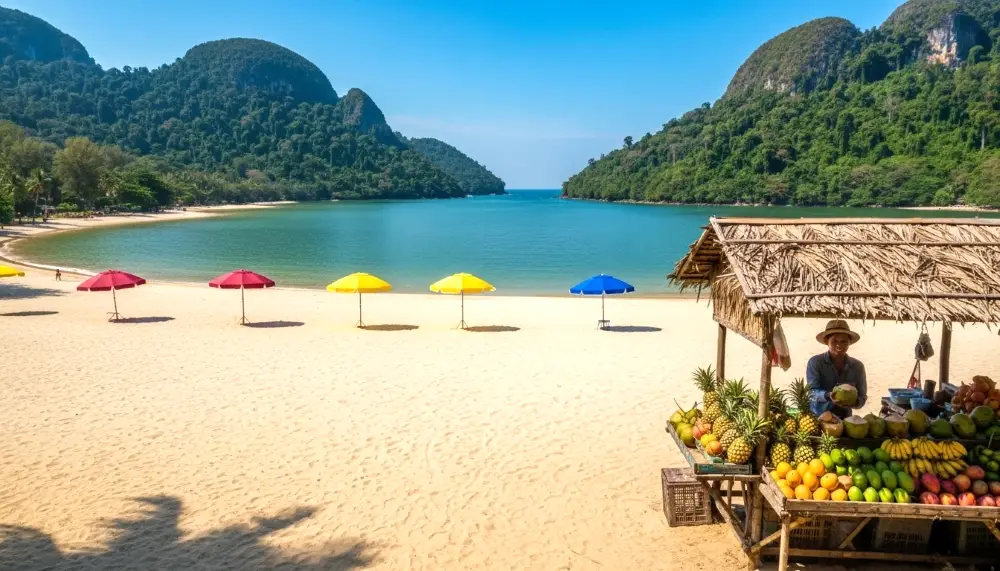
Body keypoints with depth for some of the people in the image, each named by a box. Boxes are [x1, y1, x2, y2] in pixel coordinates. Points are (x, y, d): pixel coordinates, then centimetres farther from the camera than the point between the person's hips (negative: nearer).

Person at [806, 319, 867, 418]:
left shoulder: (858, 366, 5)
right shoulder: (815, 362, -4)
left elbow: (862, 397, 3)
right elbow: (812, 391, -11)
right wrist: (828, 396, -30)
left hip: (844, 419, 3)